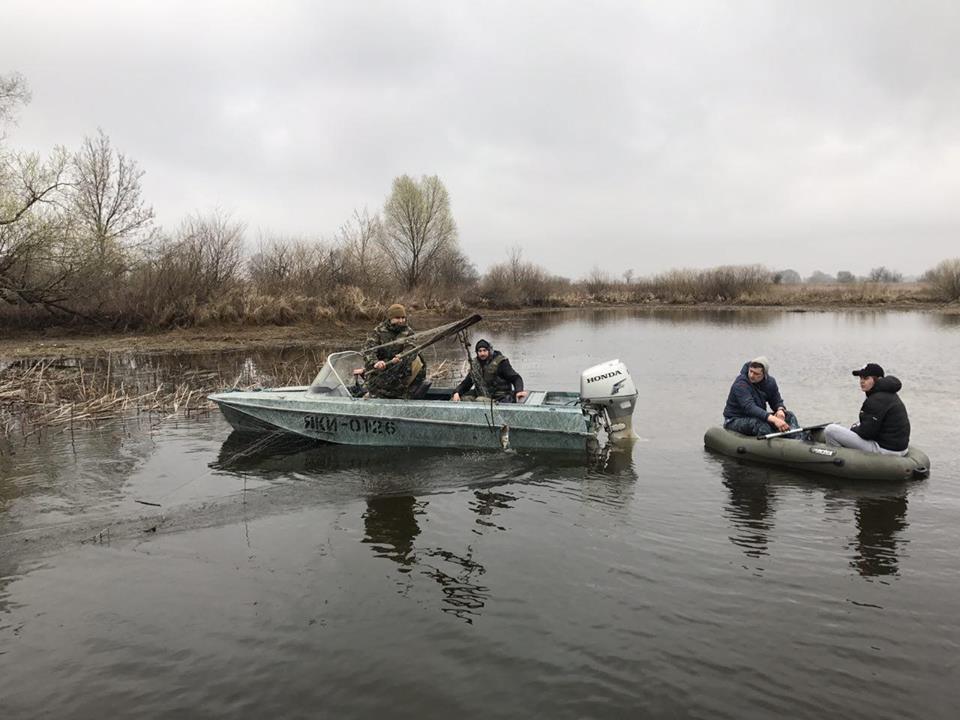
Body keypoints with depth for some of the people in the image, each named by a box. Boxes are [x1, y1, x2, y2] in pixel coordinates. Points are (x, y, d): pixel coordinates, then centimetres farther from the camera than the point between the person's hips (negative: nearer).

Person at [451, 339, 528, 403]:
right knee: (453, 400, -14)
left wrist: (519, 391, -29)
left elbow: (515, 378, -8)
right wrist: (457, 392, -1)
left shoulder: (500, 362, -5)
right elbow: (466, 383, 18)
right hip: (481, 396, 5)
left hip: (500, 398, -5)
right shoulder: (475, 364, 12)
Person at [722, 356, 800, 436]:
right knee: (762, 424, -36)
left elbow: (777, 401, 9)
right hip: (735, 420, -7)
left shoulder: (770, 382, -1)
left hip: (758, 417, 7)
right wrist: (774, 419, -47)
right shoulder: (740, 384, -25)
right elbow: (749, 407, -36)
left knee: (789, 416, -6)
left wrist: (780, 410, -18)